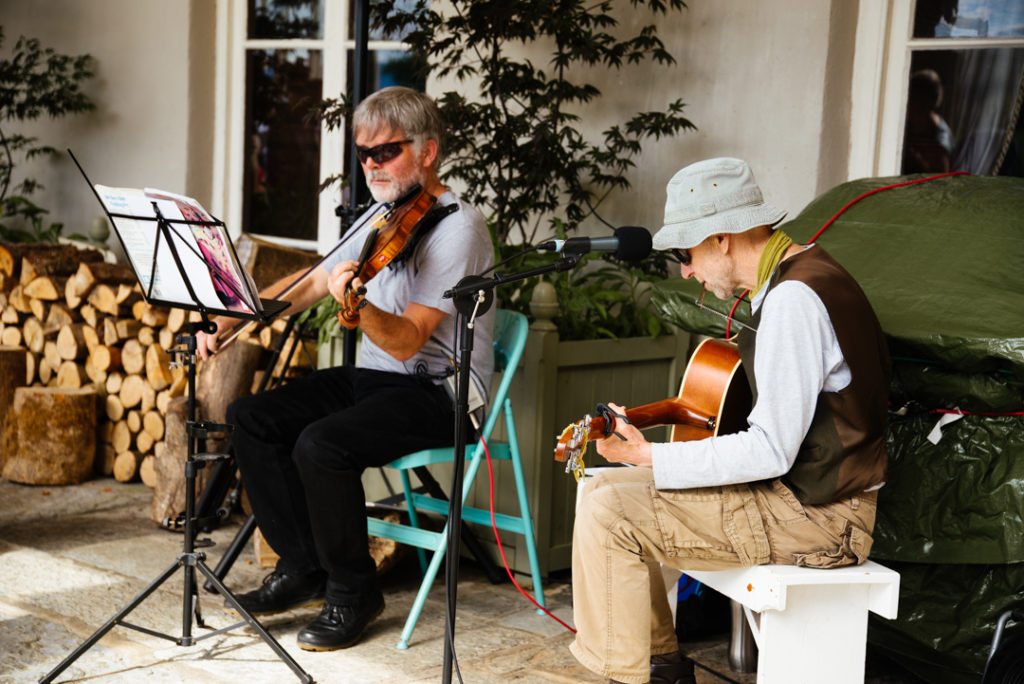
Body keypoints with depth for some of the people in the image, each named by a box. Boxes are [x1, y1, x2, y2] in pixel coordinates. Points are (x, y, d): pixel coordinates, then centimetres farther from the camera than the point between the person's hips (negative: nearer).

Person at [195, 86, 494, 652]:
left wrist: (357, 305, -43)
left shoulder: (456, 227, -15)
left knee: (321, 444, -30)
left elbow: (407, 341, -24)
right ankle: (303, 568, 6)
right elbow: (308, 284, 17)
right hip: (372, 375, 9)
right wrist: (228, 319, 7)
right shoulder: (382, 220, 12)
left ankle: (353, 591, -7)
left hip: (439, 391, -9)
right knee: (251, 417, -6)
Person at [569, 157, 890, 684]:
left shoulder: (793, 299, -22)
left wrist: (650, 457, -20)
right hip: (800, 489, 11)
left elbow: (771, 452, -24)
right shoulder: (800, 272, 11)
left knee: (608, 514, -18)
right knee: (604, 485, 11)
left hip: (818, 516, -11)